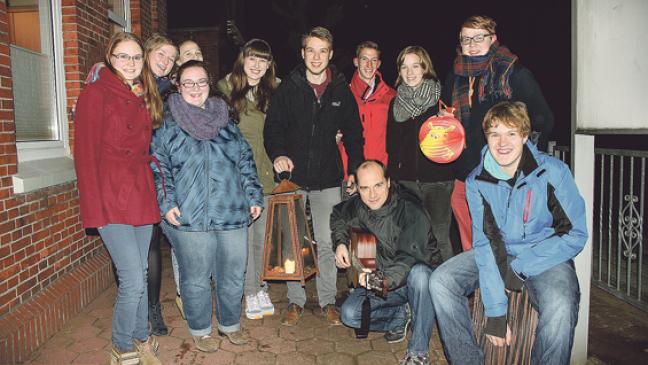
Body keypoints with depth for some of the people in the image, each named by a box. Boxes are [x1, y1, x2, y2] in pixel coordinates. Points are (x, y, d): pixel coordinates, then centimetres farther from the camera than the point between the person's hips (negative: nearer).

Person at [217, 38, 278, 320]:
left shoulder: (273, 92, 11)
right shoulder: (224, 90, 1)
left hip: (266, 173, 3)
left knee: (263, 236, 8)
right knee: (243, 237, 1)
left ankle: (261, 289, 23)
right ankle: (251, 293, 15)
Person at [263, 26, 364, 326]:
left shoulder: (341, 90, 6)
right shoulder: (288, 88, 3)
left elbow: (354, 135, 11)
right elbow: (272, 127, 3)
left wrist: (355, 171, 2)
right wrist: (277, 154, -17)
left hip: (327, 179, 1)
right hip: (293, 177, 0)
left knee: (327, 242, 4)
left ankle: (328, 301, 20)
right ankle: (295, 301, 21)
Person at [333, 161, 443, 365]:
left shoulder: (410, 209, -25)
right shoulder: (357, 207, -6)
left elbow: (410, 258, -35)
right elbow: (337, 217, 18)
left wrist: (384, 280, -48)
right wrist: (341, 243, 2)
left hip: (420, 273, -5)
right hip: (381, 277, 5)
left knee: (418, 274, -42)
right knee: (349, 314, -14)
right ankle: (401, 317, 11)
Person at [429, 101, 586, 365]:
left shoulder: (553, 172, -14)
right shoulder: (477, 181, -8)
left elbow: (575, 235, -13)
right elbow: (484, 242, -14)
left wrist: (518, 269, -18)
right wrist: (495, 310, -22)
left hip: (546, 256, -3)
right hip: (498, 254, 3)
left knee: (559, 309, -34)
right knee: (441, 281, -18)